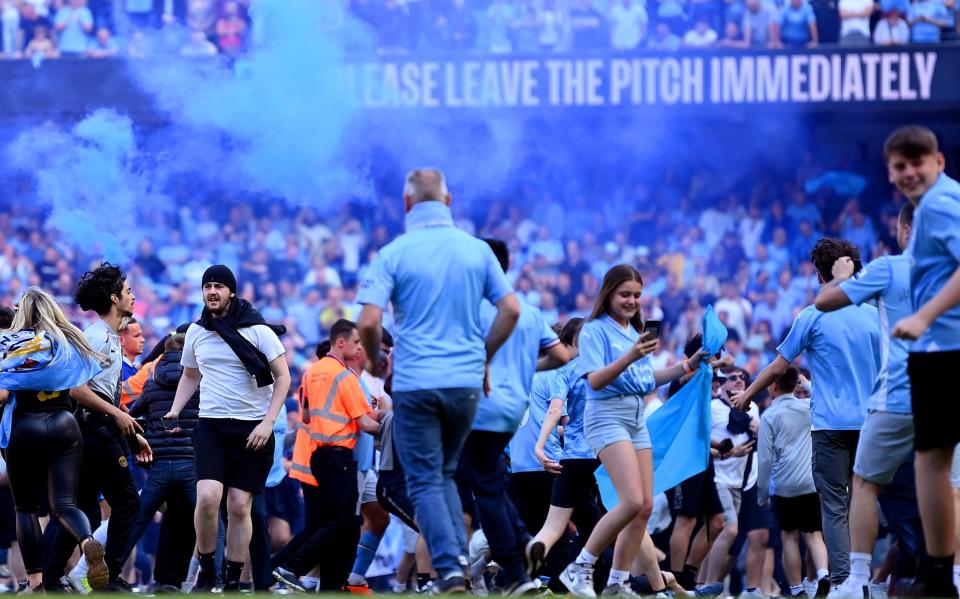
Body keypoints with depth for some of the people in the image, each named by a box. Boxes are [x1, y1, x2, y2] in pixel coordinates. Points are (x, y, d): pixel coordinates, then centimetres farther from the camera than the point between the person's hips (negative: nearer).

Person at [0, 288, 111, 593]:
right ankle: (88, 543, -33)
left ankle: (35, 581, 4)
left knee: (26, 508, 11)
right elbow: (83, 390, 8)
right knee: (64, 505, 0)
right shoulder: (70, 342, 9)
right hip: (64, 426, 2)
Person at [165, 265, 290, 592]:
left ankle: (233, 580, 8)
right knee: (207, 497, -17)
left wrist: (268, 422, -11)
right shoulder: (196, 332, 7)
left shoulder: (257, 330, -5)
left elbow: (282, 377, -2)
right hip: (211, 426, 2)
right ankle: (206, 570, -2)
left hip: (252, 428, -2)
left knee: (239, 505, -1)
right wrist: (175, 410, 7)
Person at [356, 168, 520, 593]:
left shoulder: (393, 254, -6)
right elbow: (510, 310, 3)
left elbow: (368, 322, -12)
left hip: (415, 383, -3)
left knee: (425, 482, 2)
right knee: (445, 474, 21)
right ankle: (459, 556, 6)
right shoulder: (477, 250, 4)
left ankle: (450, 570, -11)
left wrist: (376, 361, 8)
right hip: (466, 382, 3)